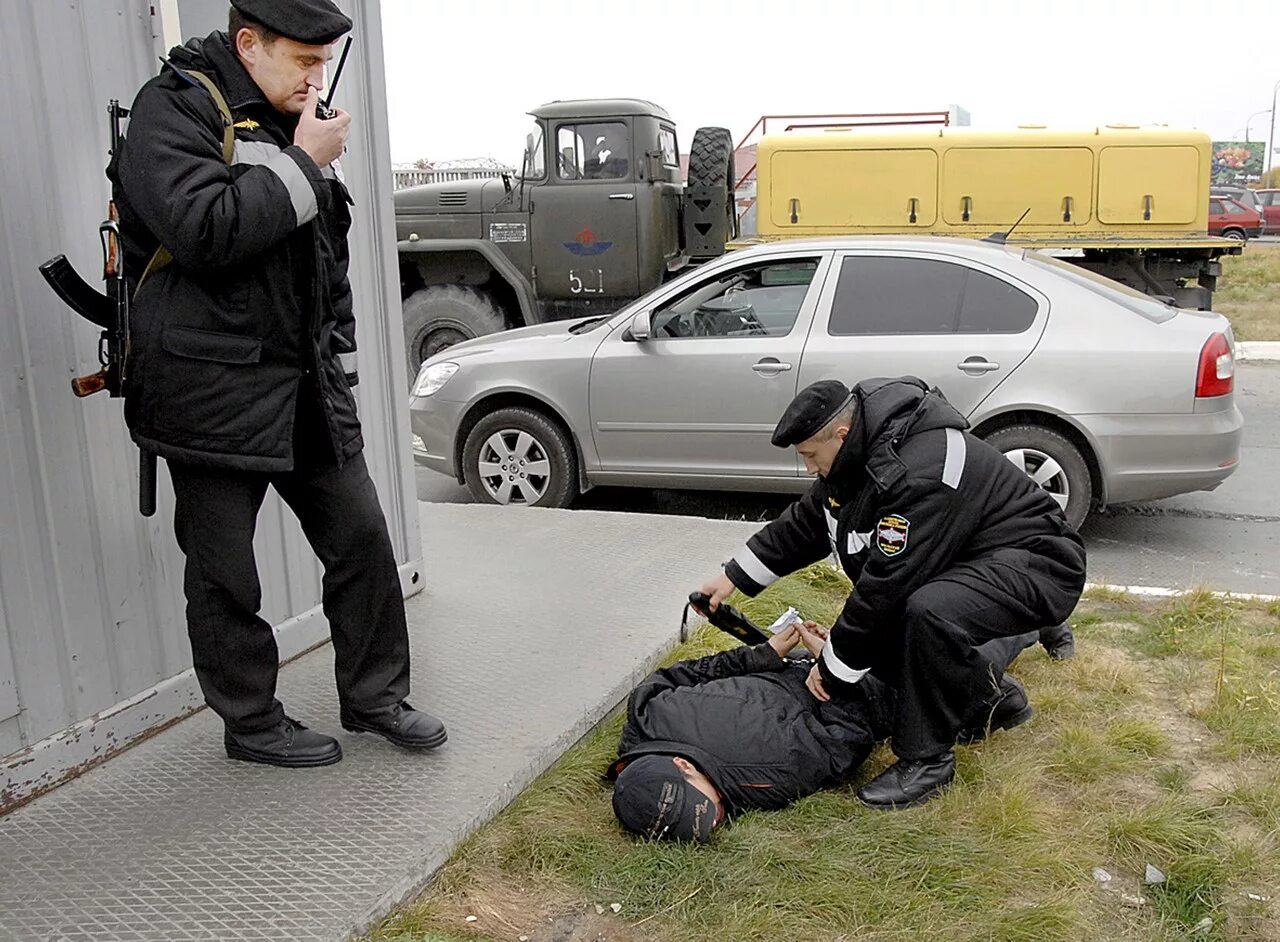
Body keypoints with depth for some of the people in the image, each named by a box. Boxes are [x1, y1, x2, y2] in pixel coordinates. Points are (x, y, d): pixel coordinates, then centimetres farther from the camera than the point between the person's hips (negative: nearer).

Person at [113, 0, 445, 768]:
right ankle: (252, 721, 23)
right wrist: (303, 165, -17)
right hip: (213, 390, -7)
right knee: (226, 573, 4)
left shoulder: (298, 126, 15)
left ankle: (375, 696, 24)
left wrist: (340, 370, 18)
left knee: (363, 538, 8)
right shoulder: (175, 109, -8)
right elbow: (204, 230, -26)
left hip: (308, 388, 7)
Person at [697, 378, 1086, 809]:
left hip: (1038, 563, -10)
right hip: (970, 562, 10)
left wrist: (834, 669, -19)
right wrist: (735, 576, 11)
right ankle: (987, 695, 19)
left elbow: (888, 584, -30)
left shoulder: (921, 473, -32)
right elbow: (803, 524, 13)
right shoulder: (855, 456, -1)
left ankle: (926, 759, -16)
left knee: (929, 612, -37)